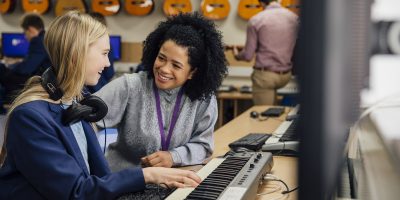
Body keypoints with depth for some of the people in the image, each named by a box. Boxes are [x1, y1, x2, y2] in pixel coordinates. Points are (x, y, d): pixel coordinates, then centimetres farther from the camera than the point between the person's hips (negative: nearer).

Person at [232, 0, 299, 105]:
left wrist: (237, 55, 16)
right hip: (286, 75, 5)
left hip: (265, 75, -5)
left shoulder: (255, 20, -8)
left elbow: (248, 55, -6)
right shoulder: (294, 18, 2)